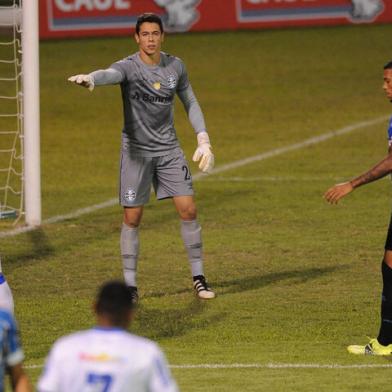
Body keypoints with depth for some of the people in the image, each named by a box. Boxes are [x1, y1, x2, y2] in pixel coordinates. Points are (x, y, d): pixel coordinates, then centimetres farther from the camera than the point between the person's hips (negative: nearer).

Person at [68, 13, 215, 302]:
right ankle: (130, 284, 8)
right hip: (136, 150, -3)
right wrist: (89, 79, -61)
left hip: (169, 148, 3)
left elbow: (190, 103, 14)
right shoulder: (129, 67, -14)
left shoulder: (175, 67, 1)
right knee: (132, 218, -2)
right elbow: (110, 74, -38)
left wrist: (204, 140, 5)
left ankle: (198, 277, 10)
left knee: (188, 210, -3)